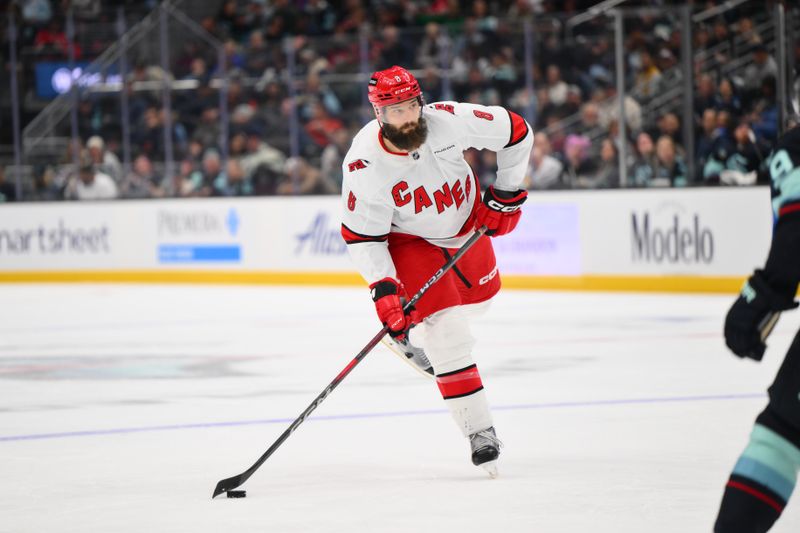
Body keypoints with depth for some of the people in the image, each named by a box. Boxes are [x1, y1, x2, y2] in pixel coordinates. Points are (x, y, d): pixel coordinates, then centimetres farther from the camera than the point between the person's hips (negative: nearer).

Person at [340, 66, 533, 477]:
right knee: (448, 334, -13)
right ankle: (479, 432, -8)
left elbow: (516, 132, -14)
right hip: (408, 238, -4)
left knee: (480, 295, 22)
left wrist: (506, 194, -10)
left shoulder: (450, 121, -30)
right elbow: (361, 235, -22)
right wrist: (382, 289, -29)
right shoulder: (364, 164, -32)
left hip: (466, 220, 4)